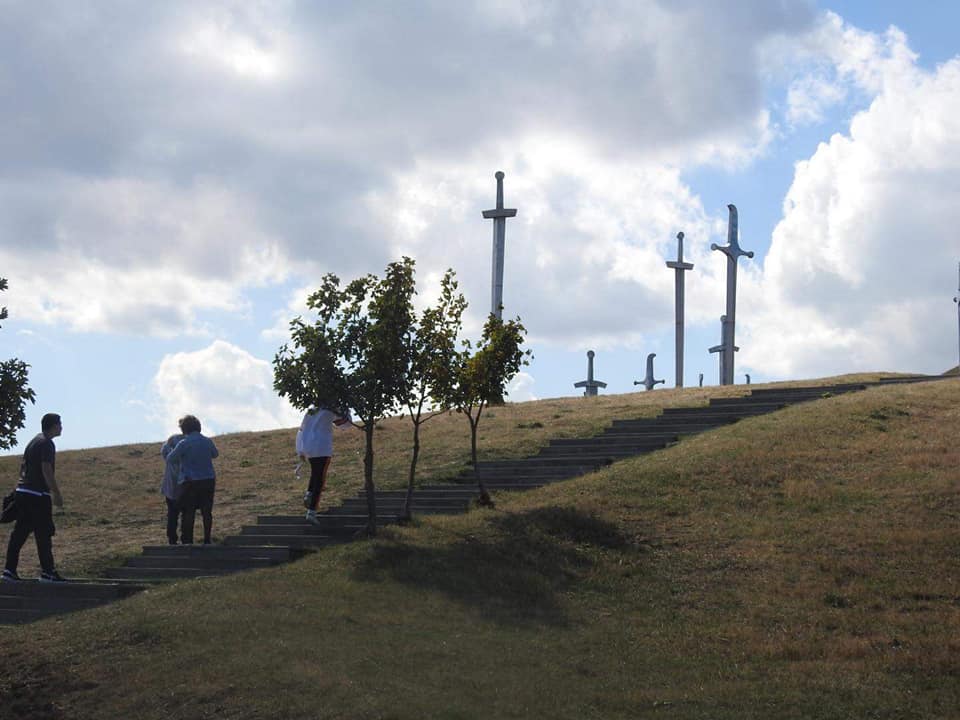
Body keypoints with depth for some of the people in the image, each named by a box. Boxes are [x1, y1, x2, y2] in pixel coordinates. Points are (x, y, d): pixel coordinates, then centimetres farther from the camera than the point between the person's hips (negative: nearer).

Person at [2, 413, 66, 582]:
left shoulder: (33, 441, 18)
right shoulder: (46, 444, -11)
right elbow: (46, 470, -18)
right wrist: (57, 493, -16)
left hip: (23, 492, 9)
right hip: (38, 494, -9)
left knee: (20, 533, 8)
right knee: (44, 534, -2)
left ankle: (9, 570, 6)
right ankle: (48, 572, 2)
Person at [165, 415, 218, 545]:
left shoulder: (183, 444, -12)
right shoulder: (208, 441, 2)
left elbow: (170, 459, -2)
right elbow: (215, 454, 22)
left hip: (190, 482, -4)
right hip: (208, 480, 4)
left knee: (188, 513, 3)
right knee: (207, 512, 10)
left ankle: (187, 542, 2)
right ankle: (207, 541, 13)